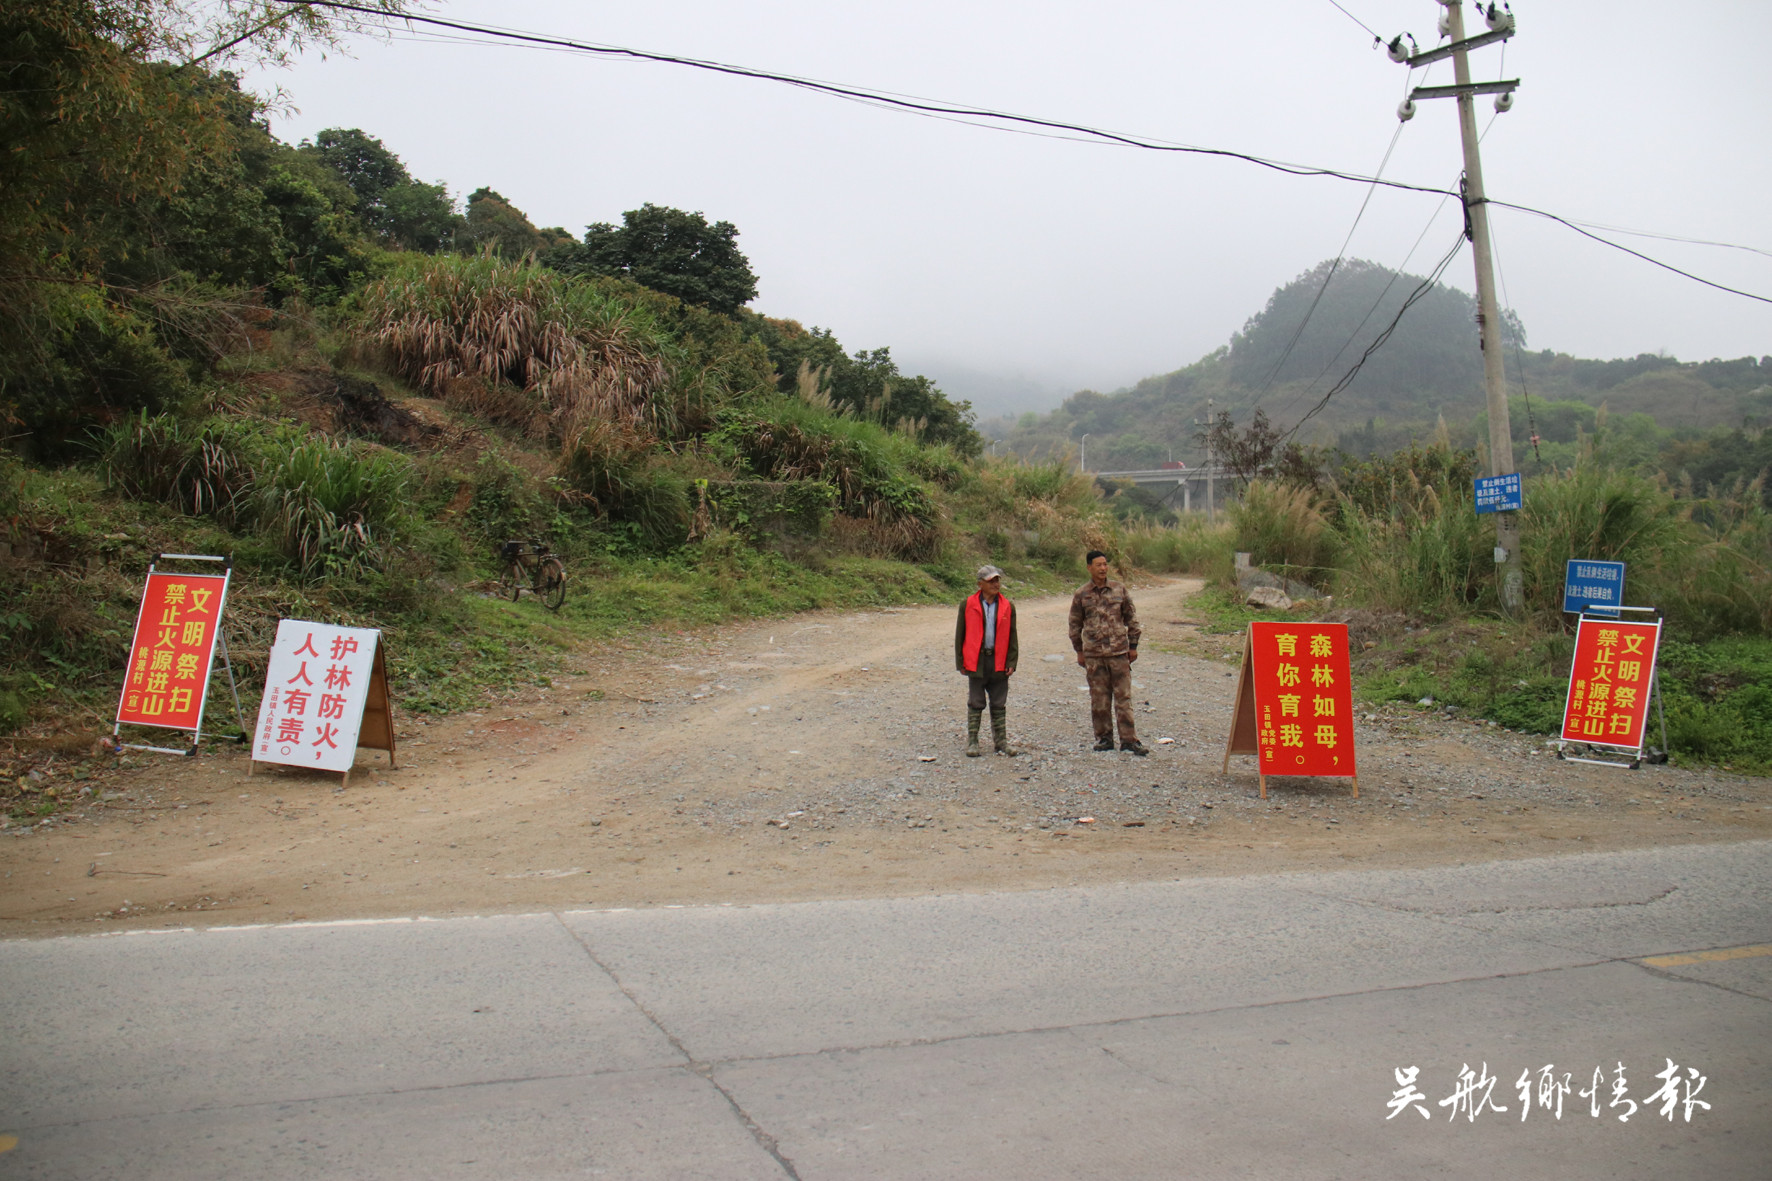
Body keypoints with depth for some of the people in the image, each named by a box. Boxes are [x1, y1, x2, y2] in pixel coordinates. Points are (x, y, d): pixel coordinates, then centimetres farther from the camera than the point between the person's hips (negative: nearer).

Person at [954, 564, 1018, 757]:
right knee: (975, 703, 5)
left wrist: (1011, 662, 2)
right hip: (976, 661, -2)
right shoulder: (968, 605, -1)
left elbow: (1012, 636, 9)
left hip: (999, 662, 2)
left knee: (999, 704, 9)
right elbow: (960, 634, 3)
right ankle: (972, 742, 12)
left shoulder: (1007, 607, 5)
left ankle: (1001, 741, 18)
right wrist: (960, 661, -1)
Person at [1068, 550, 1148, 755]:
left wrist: (1133, 645, 7)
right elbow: (1075, 624, 11)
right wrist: (1079, 651, 10)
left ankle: (1129, 739, 3)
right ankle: (1104, 737, 16)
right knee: (1099, 698, 5)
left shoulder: (1119, 590, 5)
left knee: (1123, 696, 0)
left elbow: (1131, 618, 10)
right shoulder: (1081, 596, 3)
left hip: (1119, 651, 0)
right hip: (1094, 654, 0)